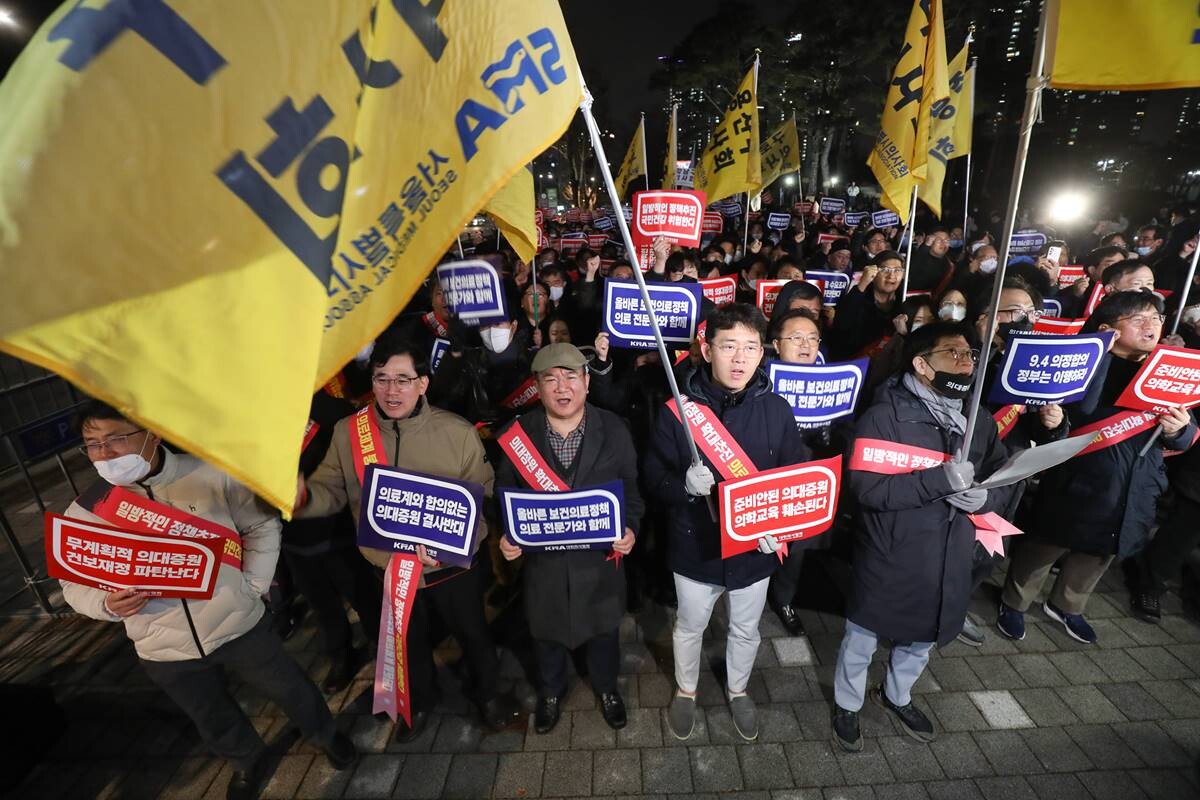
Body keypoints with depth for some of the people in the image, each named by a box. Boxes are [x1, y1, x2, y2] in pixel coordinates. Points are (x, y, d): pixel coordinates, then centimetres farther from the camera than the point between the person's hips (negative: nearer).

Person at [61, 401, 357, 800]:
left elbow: (262, 525, -4)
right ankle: (249, 762, 57)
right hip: (165, 652, 3)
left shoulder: (211, 475, -16)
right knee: (216, 724, 26)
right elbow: (74, 585, 3)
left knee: (291, 691, 19)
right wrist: (108, 604, -18)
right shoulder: (85, 511, -8)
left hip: (238, 626, -2)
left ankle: (326, 735, 49)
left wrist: (253, 586, -9)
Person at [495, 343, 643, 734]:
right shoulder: (516, 434, -11)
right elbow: (504, 495, -3)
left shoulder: (614, 431, -11)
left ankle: (606, 688, 54)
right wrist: (505, 536, -17)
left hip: (600, 555, 0)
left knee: (603, 627, 23)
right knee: (546, 630, 23)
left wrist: (629, 528, -20)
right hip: (541, 557, 0)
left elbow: (632, 489, -4)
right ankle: (551, 692, 54)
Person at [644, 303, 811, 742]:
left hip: (754, 551, 2)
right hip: (696, 548, -2)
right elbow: (653, 476, -11)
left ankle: (738, 691, 56)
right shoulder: (679, 409, -17)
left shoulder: (777, 410, -11)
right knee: (689, 628, 23)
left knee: (746, 630, 26)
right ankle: (685, 691, 52)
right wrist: (684, 485, -32)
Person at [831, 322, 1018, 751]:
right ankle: (847, 705, 42)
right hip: (888, 560, -6)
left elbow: (1005, 479, 8)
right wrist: (941, 478, -31)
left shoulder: (979, 422, 2)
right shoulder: (884, 417, -19)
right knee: (862, 640, 15)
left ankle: (897, 696, 55)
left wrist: (984, 497, -14)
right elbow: (867, 487, -27)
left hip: (947, 563, 6)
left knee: (922, 640, 28)